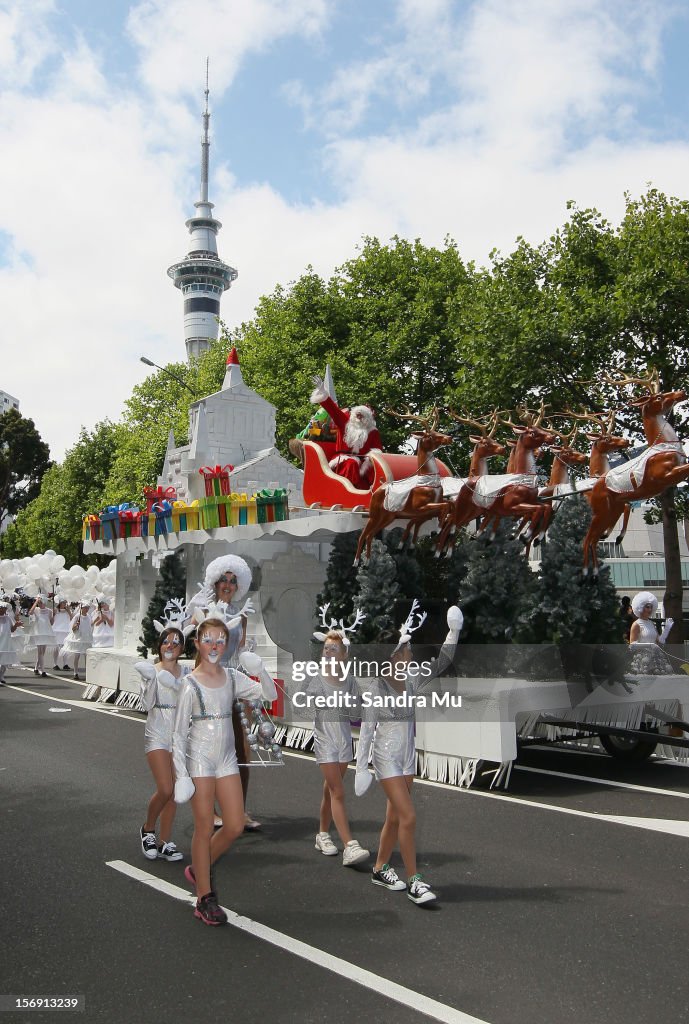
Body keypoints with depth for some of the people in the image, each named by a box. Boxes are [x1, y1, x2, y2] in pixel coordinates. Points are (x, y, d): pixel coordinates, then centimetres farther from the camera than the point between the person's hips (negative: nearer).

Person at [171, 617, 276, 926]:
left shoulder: (233, 678, 4)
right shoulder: (190, 684, -9)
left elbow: (269, 695, -1)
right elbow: (179, 732, -8)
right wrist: (181, 773, -13)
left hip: (227, 761, 5)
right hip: (199, 761, -5)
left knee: (235, 826, 7)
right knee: (205, 828, 1)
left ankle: (199, 869, 31)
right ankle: (205, 898, 14)